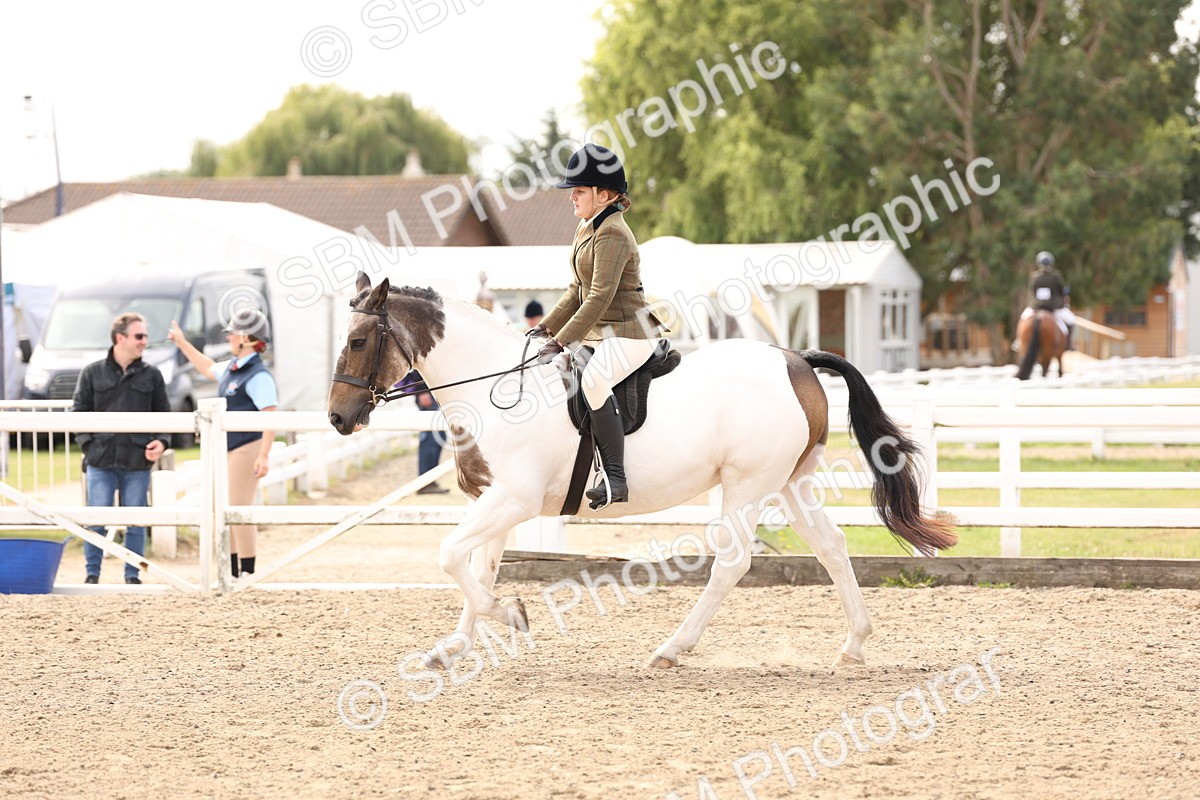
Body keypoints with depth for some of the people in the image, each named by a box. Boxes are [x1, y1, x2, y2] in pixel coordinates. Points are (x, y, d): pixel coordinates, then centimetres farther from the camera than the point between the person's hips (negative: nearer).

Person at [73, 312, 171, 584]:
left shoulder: (151, 376, 8)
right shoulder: (93, 373, 5)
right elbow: (79, 412, 8)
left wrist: (161, 441, -6)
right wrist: (87, 443, -4)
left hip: (138, 462, 1)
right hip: (101, 460, -1)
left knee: (136, 521, 4)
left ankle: (132, 575, 13)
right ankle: (92, 573, 8)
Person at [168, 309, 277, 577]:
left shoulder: (258, 376, -17)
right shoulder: (232, 368, 12)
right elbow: (209, 369, 35)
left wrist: (264, 456, -30)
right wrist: (183, 344, 38)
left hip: (246, 449, -10)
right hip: (226, 449, 10)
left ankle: (248, 573, -2)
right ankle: (232, 573, 22)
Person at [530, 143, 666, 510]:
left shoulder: (612, 233, -17)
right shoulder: (586, 228, 14)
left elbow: (600, 297, -23)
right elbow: (579, 290, 21)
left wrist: (561, 342, -25)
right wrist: (547, 327, 11)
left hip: (629, 332, -11)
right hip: (599, 333, 11)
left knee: (592, 382, -34)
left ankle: (615, 480, -32)